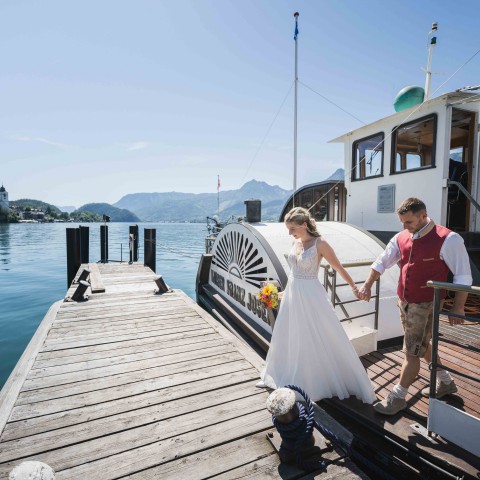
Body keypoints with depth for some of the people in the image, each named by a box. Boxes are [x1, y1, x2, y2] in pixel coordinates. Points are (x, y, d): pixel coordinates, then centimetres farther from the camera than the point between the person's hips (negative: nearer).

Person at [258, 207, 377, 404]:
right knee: (289, 338, 20)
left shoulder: (319, 244, -16)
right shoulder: (296, 242, 3)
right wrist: (285, 291, 16)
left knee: (322, 339, 6)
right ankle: (279, 377, 41)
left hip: (311, 296, -7)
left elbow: (339, 268, -8)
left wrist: (354, 287, -8)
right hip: (292, 295, 7)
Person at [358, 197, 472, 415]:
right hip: (404, 302, 7)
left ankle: (397, 397, 17)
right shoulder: (401, 238, 1)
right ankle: (445, 382, 46)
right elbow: (382, 262, 8)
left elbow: (463, 276, -13)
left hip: (426, 306, -7)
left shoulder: (447, 239, -17)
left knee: (411, 353, 1)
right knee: (423, 346, 23)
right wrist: (367, 285, 1)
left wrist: (458, 307, -12)